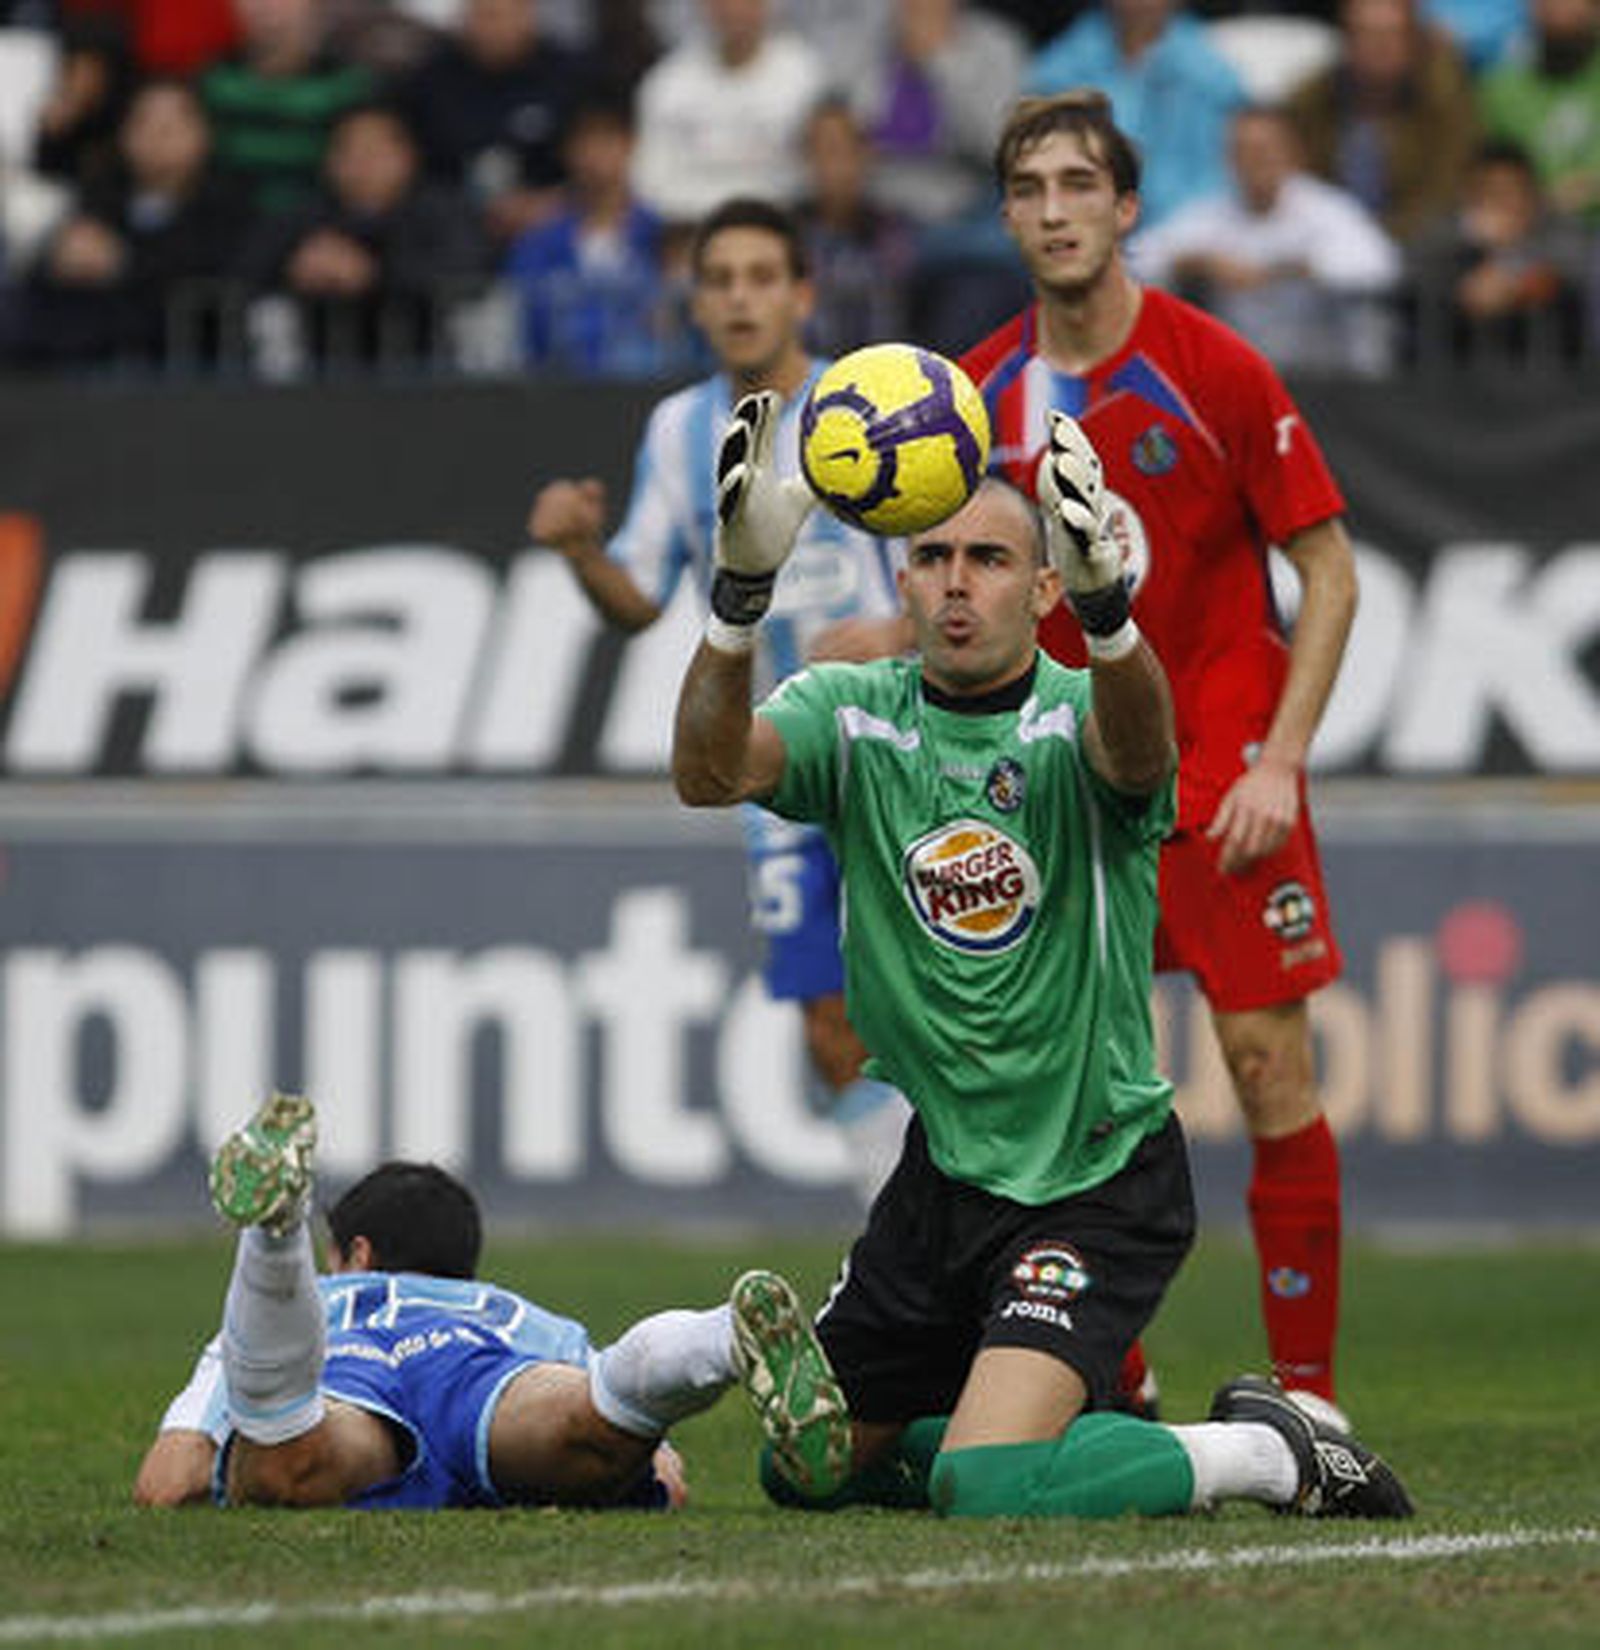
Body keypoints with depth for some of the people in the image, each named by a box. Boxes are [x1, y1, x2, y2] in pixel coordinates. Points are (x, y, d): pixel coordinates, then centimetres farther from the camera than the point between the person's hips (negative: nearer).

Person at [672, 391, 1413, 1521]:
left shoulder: (1078, 719, -14)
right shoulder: (855, 715, -3)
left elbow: (1138, 748, -40)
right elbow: (709, 772, -23)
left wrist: (1103, 598, -61)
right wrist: (742, 591, -41)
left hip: (1100, 1181, -6)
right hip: (947, 1168, 6)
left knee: (985, 1491, -22)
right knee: (811, 1470, 15)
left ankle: (1270, 1452, 0)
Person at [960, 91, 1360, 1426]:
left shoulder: (1215, 370, -9)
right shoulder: (981, 395, 3)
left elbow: (1330, 573, -6)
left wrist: (1278, 761, -13)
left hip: (1222, 767, -4)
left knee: (1269, 1062, -8)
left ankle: (1308, 1390, -1)